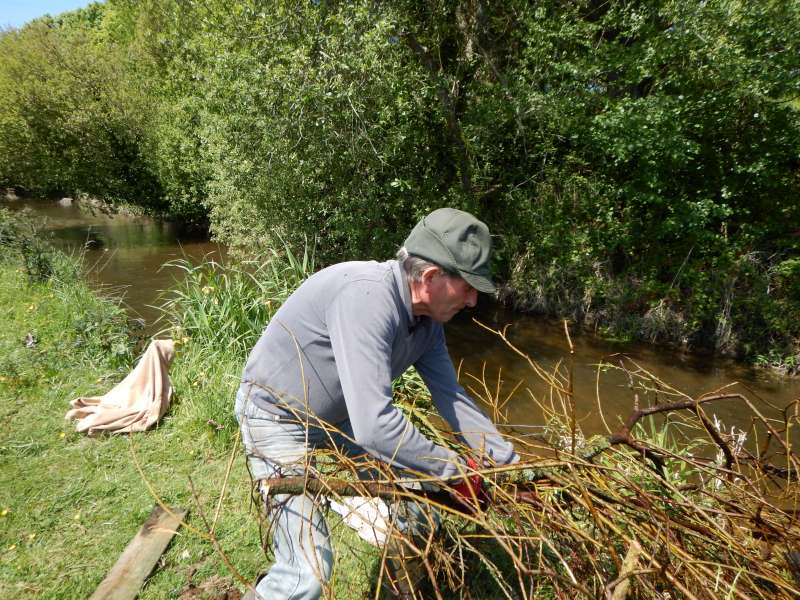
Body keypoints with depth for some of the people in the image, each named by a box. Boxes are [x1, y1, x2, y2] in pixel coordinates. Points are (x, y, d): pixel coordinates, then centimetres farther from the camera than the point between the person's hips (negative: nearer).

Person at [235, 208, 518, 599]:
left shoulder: (428, 320, -10)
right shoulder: (366, 296, -38)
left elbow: (452, 398, -1)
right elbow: (374, 426, -42)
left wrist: (514, 465, -2)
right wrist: (454, 471, -27)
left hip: (343, 415, 8)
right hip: (276, 415, -7)